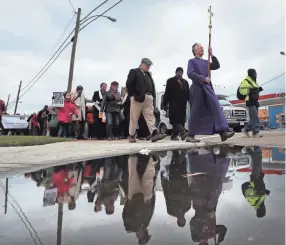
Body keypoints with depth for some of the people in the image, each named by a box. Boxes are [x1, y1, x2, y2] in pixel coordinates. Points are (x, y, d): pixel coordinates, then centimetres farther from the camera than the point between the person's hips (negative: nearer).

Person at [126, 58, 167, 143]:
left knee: (151, 117, -6)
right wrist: (133, 95, -10)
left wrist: (153, 97, 5)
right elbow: (129, 84, -4)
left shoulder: (148, 74, 24)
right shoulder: (134, 72, 7)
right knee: (134, 118, 1)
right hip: (137, 98, -5)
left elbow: (152, 86, 18)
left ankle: (154, 134, -14)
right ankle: (131, 136, 9)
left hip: (148, 98, 5)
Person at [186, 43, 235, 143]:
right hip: (197, 89, -6)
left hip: (208, 88, 6)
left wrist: (212, 55, 2)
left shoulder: (205, 62, 23)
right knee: (196, 113, -3)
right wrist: (203, 79, -14)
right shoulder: (192, 61, 5)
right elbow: (190, 73, -10)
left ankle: (223, 132, -18)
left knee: (216, 107, -11)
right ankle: (190, 136, 6)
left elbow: (217, 66, 12)